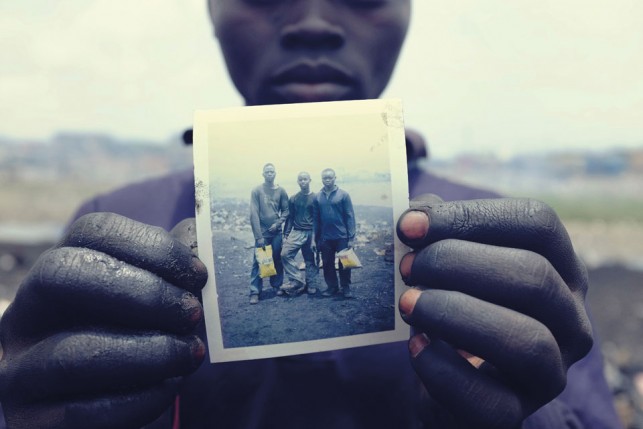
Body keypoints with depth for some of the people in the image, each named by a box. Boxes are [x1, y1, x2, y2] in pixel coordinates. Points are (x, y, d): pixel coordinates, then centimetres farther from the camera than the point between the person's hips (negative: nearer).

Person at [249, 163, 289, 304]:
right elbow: (254, 214, -10)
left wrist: (278, 223, -12)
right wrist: (258, 236, -15)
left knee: (277, 260, 9)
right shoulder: (257, 191, -6)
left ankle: (277, 285, 24)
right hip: (262, 232, -2)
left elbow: (286, 210, 7)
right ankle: (255, 292, 1)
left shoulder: (281, 191, 3)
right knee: (258, 261, -2)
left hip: (277, 232, 3)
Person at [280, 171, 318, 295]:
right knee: (285, 254, -17)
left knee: (310, 261, 2)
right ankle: (297, 280, -10)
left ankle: (311, 286, 14)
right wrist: (286, 234, 4)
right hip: (296, 232, 2)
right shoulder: (293, 199, 9)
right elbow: (290, 218, 12)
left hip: (311, 233, -2)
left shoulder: (315, 198, 2)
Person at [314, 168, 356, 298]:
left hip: (341, 236, -3)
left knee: (344, 263, 3)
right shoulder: (318, 197, 4)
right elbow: (316, 219, 7)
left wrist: (351, 237, -10)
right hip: (325, 238, 3)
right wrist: (316, 238, 6)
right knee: (327, 264, 9)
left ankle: (346, 287, 16)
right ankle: (332, 286, 22)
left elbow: (350, 217, -5)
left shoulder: (343, 194, -4)